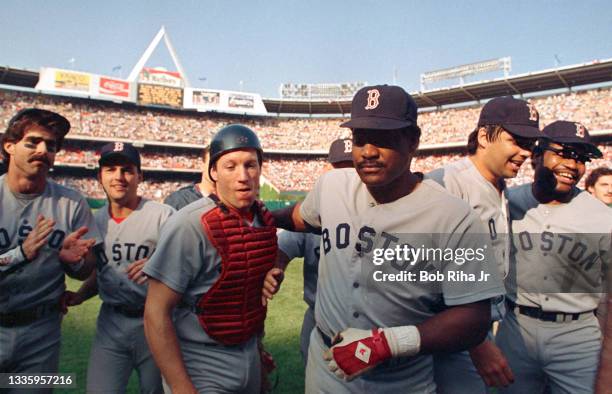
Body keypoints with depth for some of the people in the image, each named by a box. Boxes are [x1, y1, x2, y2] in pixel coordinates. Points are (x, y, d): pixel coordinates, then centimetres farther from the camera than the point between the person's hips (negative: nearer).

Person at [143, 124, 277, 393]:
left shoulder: (264, 220, -1)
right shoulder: (189, 225, -22)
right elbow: (156, 314, -21)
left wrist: (257, 347, 17)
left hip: (250, 358, 7)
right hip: (201, 368, -7)